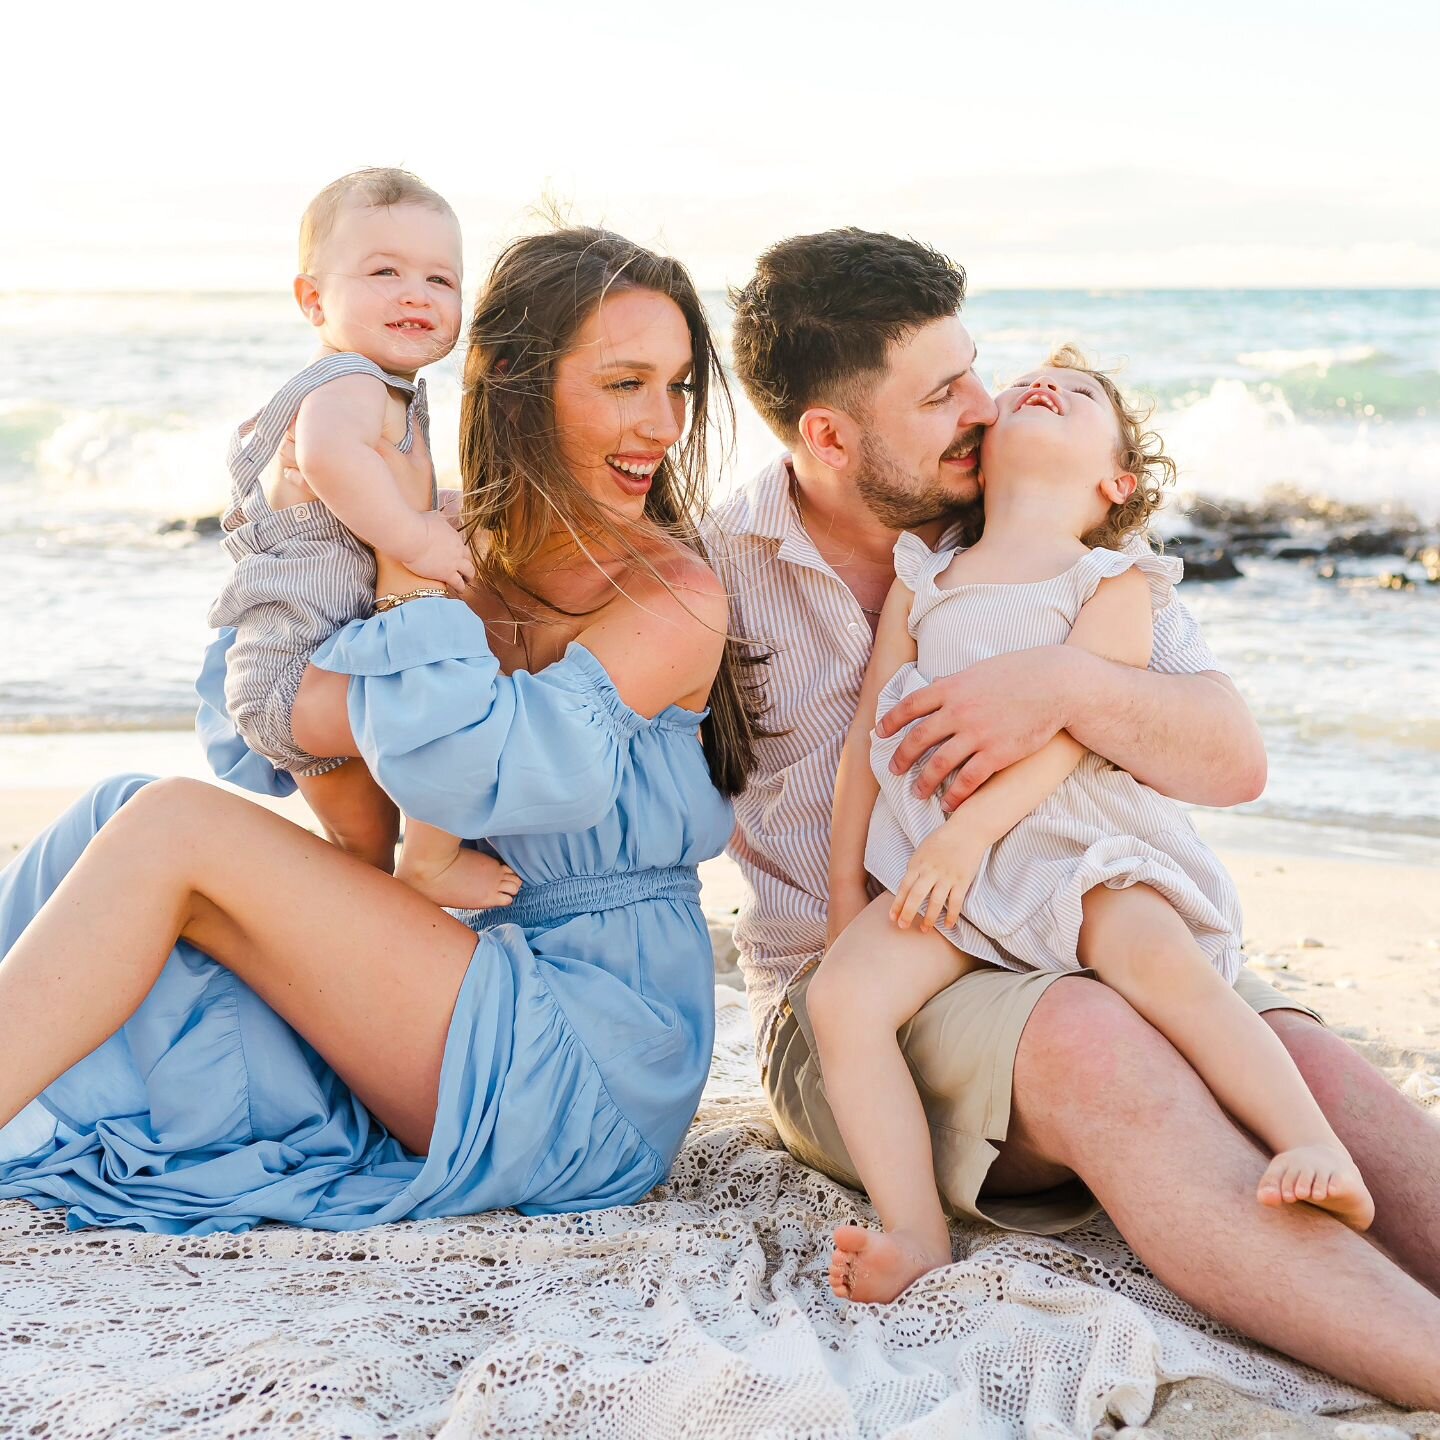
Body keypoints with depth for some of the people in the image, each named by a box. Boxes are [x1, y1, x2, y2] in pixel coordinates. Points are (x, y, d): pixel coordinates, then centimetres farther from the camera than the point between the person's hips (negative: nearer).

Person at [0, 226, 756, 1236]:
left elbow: (467, 763, -24)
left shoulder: (676, 600, -12)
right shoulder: (474, 562, 9)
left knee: (174, 827, -17)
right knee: (127, 811, -7)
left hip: (595, 1062, -7)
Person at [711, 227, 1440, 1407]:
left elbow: (1236, 759, -1)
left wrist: (1070, 685, -19)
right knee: (1092, 1043, -35)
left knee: (1299, 1058, -27)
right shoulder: (715, 569, 1)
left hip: (1084, 945, 4)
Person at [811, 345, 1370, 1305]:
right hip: (934, 868, 3)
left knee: (1163, 960, -32)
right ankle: (918, 1242, -24)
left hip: (1075, 846, -3)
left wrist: (973, 830, -20)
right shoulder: (922, 582, 20)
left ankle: (1323, 1156, -30)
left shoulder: (1115, 582, 8)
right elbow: (871, 732, 17)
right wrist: (846, 882, 11)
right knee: (843, 994, -23)